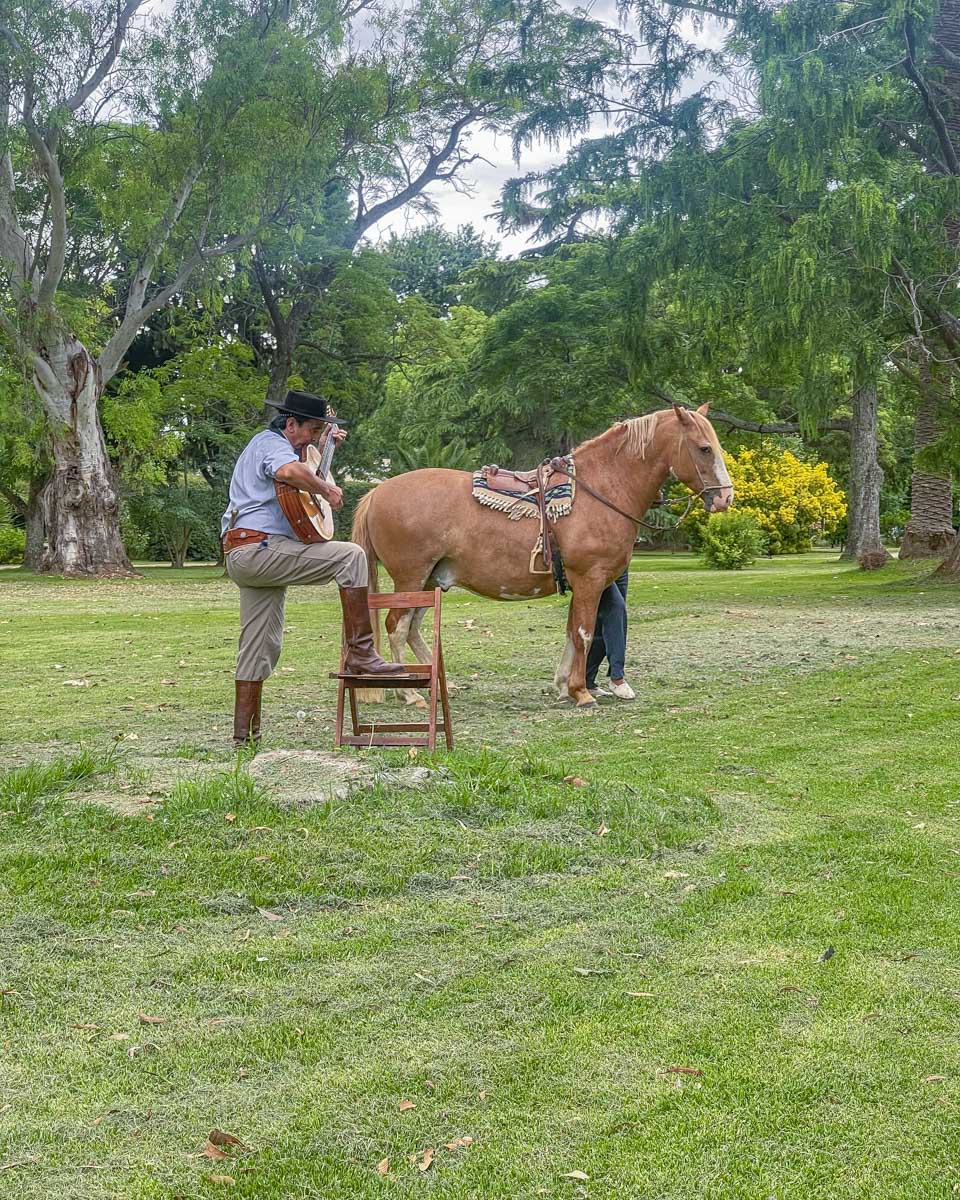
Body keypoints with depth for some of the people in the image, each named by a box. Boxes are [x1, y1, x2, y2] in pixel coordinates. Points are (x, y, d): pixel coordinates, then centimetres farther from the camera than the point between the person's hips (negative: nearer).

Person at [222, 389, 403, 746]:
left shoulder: (268, 445, 27)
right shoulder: (271, 442, -6)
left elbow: (303, 476, 45)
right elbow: (289, 472, -31)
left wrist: (322, 447, 33)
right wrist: (327, 490, -17)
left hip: (242, 557, 11)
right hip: (257, 547, -11)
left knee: (261, 646, 11)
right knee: (350, 555, -17)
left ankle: (245, 737, 14)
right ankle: (360, 652, -20)